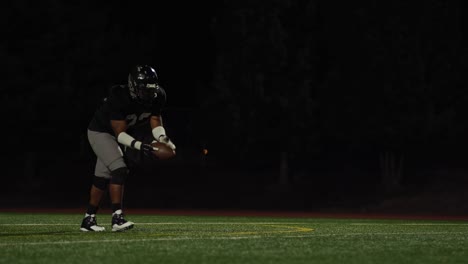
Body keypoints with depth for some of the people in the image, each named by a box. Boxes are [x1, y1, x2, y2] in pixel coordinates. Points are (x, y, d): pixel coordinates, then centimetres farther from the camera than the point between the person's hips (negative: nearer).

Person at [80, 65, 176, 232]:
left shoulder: (157, 97, -18)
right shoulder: (119, 98, -36)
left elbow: (156, 123, -13)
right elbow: (120, 133, -33)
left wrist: (163, 139, -35)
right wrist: (139, 146, -46)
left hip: (117, 135, 7)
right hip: (100, 132, -7)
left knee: (103, 177, 11)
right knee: (119, 170, -22)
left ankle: (88, 219, 19)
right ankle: (117, 218, -23)